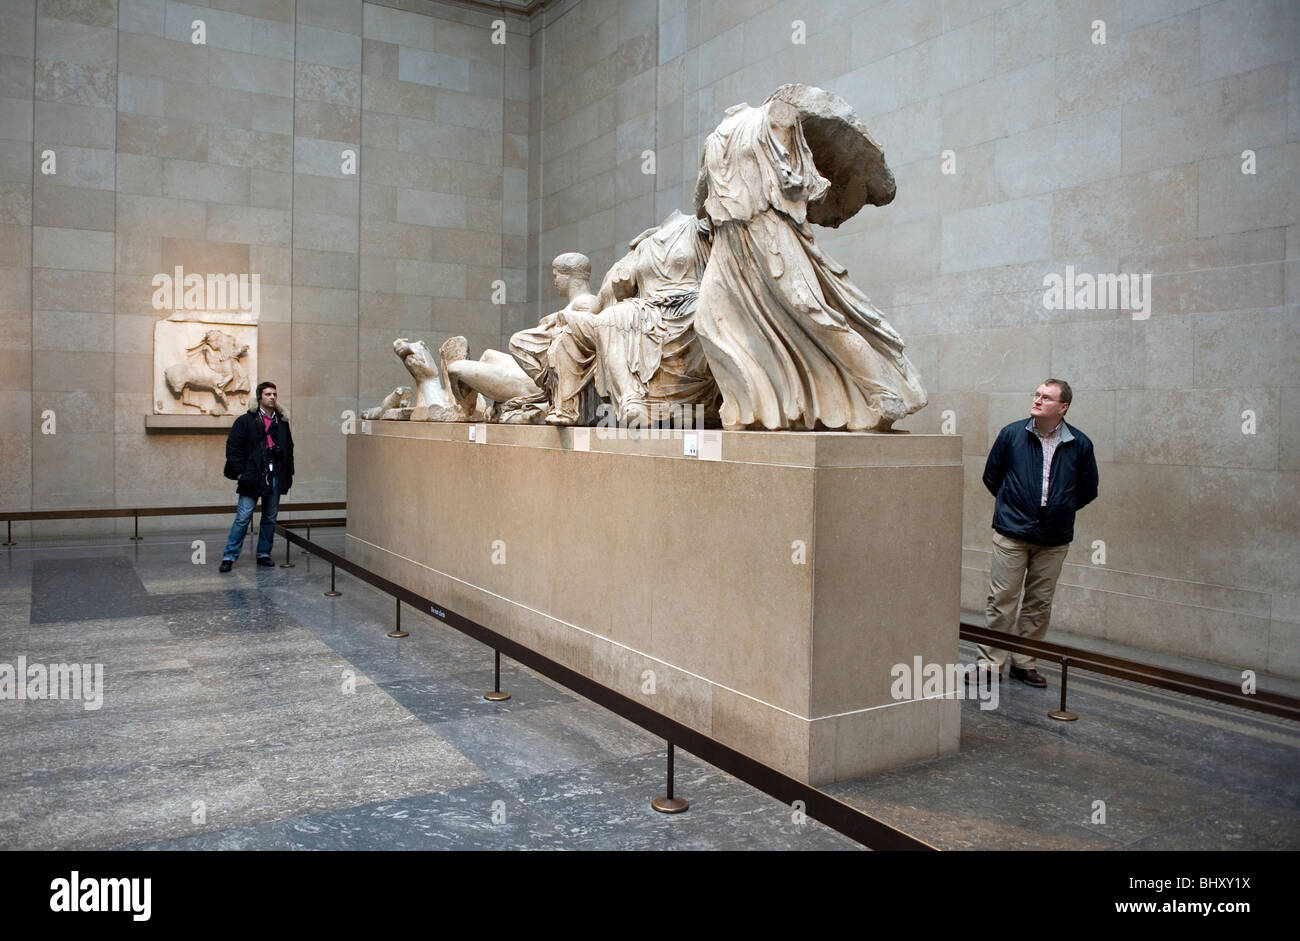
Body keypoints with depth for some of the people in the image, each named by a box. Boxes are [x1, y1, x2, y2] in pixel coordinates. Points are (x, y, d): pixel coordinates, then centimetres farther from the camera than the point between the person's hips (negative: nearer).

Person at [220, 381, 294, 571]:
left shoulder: (282, 422, 11)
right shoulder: (245, 421, -2)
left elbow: (289, 449, 17)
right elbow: (233, 447, -4)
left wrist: (288, 474, 9)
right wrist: (239, 472, -10)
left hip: (275, 478, 4)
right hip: (252, 478, -4)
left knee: (270, 518, 9)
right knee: (243, 518, -6)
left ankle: (264, 554, 20)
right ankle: (229, 556, 0)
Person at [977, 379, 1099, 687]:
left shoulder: (1080, 444, -1)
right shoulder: (1011, 434, -2)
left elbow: (1088, 490, 13)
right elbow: (991, 476, 11)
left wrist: (1058, 511, 12)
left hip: (1054, 539, 2)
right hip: (1011, 534, -1)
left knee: (1039, 604, 9)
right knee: (1002, 599, -1)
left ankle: (1023, 662, 22)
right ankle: (991, 662, 8)